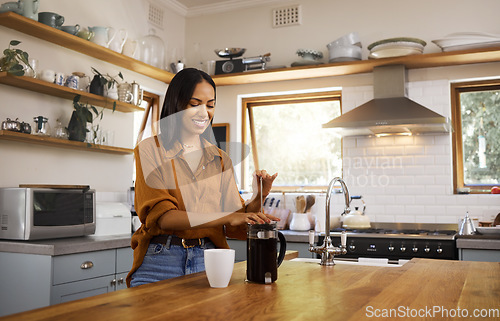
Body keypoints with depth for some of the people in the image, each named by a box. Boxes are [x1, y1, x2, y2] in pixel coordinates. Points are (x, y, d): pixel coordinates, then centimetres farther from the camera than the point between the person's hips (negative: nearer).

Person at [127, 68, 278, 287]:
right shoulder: (150, 150, 0)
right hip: (160, 262, -3)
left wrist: (257, 199, -12)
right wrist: (227, 217, -23)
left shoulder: (220, 159, 13)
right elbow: (162, 216, -13)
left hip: (208, 262, 3)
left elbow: (234, 227, 8)